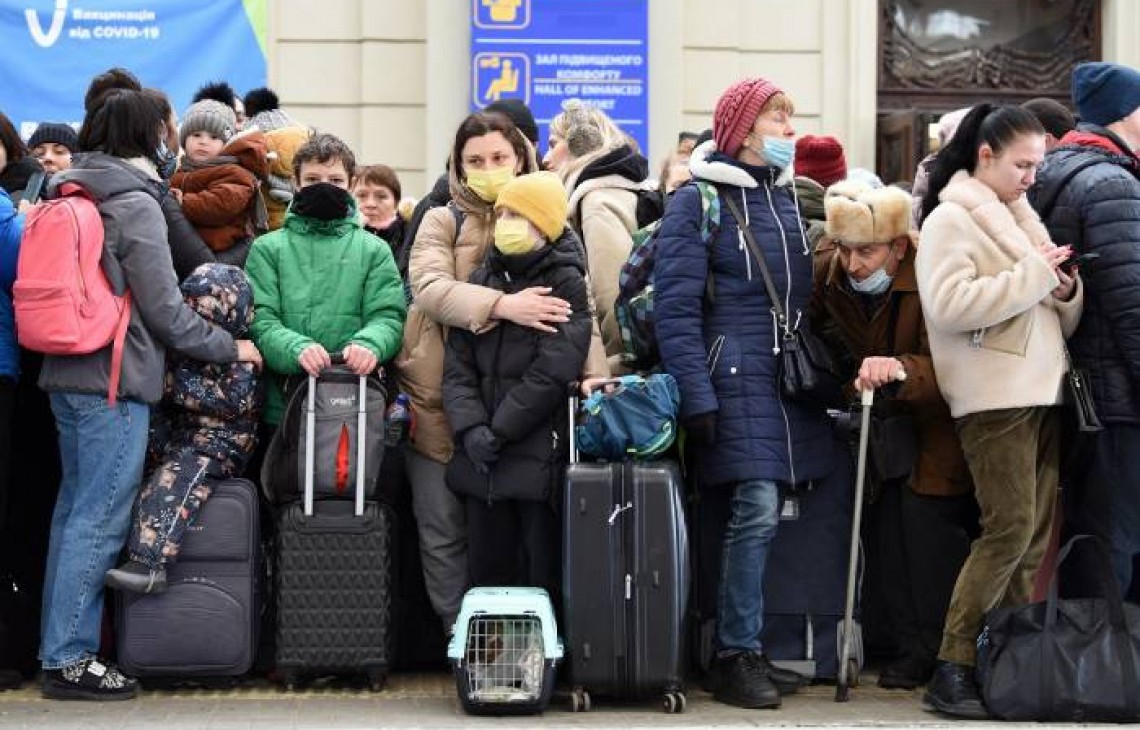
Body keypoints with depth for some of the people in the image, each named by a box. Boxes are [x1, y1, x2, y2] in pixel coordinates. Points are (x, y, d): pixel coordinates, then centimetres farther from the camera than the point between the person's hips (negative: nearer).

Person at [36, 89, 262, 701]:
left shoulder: (69, 194, 13)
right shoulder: (136, 203, -11)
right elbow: (164, 310, -11)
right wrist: (230, 347, 0)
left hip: (67, 374, 9)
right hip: (115, 378, -9)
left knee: (74, 509, 13)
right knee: (99, 519, -5)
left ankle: (60, 646, 18)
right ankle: (70, 658, -3)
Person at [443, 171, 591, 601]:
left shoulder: (566, 284, -2)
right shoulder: (481, 281, 14)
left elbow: (551, 372, -12)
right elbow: (458, 364, 5)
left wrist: (499, 431, -12)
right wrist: (470, 427, -10)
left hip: (539, 458, -5)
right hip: (481, 458, 5)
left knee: (543, 577, 0)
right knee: (489, 574, 9)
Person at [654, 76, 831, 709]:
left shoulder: (791, 195, 15)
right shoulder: (699, 201, -4)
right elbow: (676, 308, -9)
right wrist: (697, 397, -15)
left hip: (793, 378, 6)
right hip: (736, 375, -6)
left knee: (762, 514, 4)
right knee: (757, 511, -13)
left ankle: (745, 649, 14)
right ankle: (736, 657, -2)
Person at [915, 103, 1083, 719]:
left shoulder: (1020, 218, 20)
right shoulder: (951, 218, -3)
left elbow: (1060, 320, 22)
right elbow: (951, 304, -20)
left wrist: (1065, 290, 0)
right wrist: (1032, 274, -15)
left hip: (1040, 392, 8)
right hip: (994, 397, -8)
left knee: (1037, 535, 4)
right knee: (1011, 528, -14)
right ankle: (951, 669, -8)